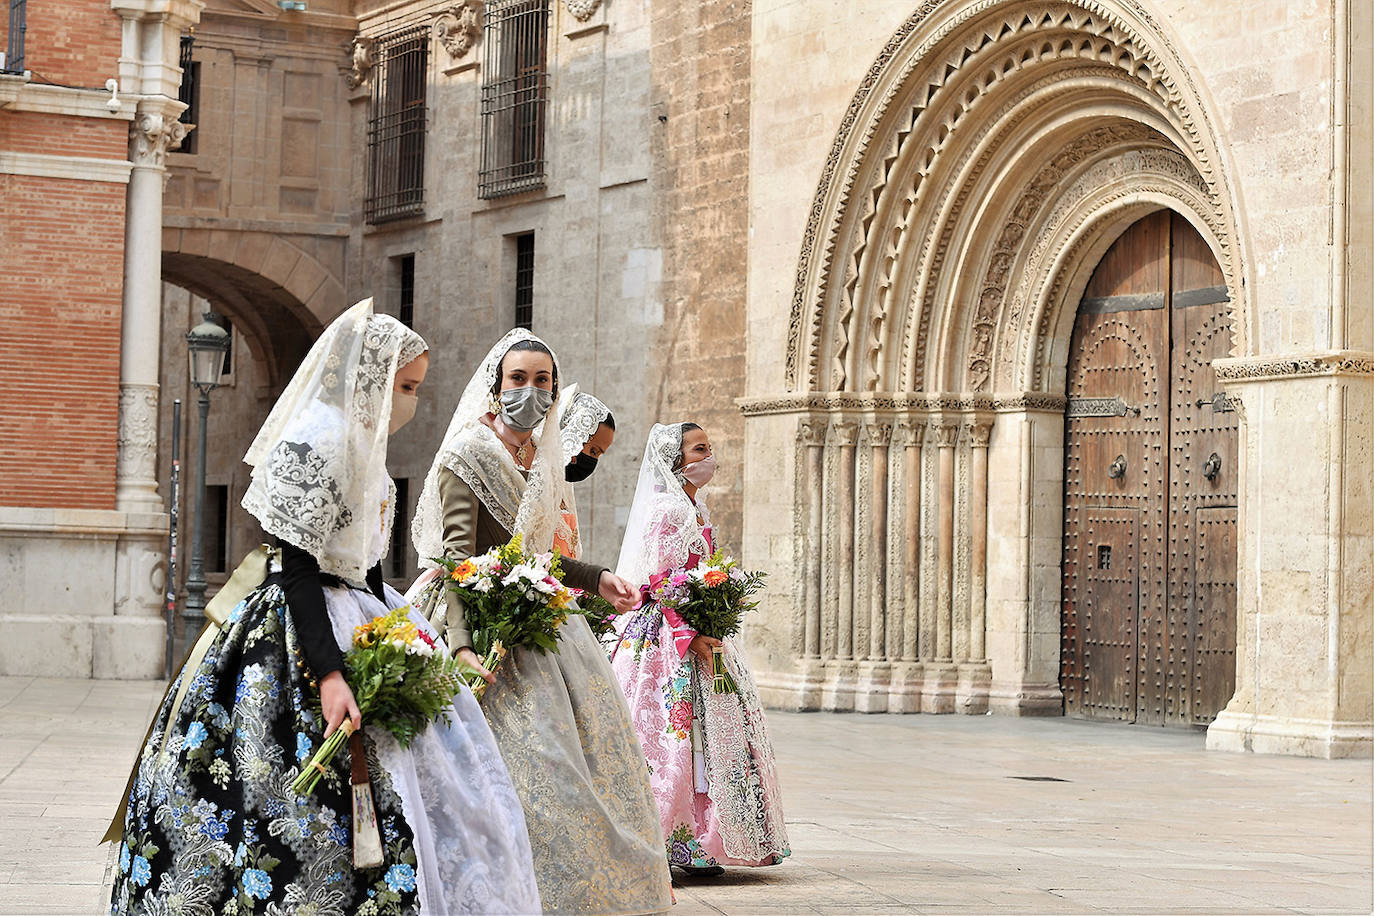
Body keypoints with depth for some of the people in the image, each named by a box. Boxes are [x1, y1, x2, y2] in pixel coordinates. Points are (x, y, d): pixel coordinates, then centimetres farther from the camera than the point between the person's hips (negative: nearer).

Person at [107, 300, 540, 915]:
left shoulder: (359, 443, 14)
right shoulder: (314, 442, -16)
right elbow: (298, 569, -22)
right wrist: (328, 674, -28)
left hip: (357, 625, 11)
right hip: (300, 636, -11)